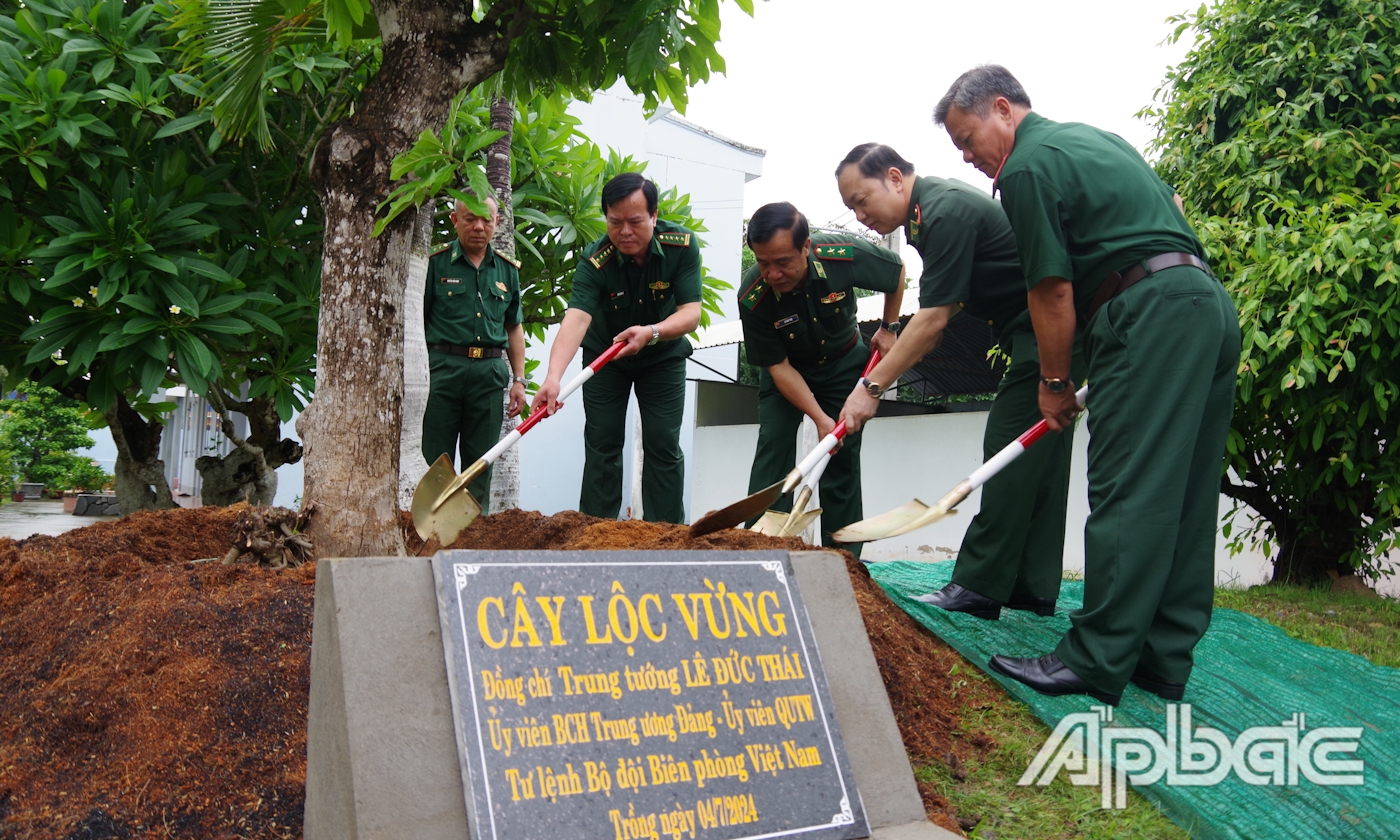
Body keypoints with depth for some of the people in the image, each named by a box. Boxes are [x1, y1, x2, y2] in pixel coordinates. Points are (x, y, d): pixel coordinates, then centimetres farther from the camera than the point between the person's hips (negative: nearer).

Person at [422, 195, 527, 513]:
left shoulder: (507, 270, 13)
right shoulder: (435, 264, 2)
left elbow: (514, 328, 18)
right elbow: (417, 322, 2)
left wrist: (519, 380, 12)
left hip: (490, 371, 3)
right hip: (443, 367, -3)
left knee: (481, 462, 7)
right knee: (436, 460, 1)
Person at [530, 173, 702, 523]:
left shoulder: (682, 245, -23)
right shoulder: (595, 261, -28)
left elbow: (691, 312, -26)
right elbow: (576, 318, -41)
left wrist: (651, 332, -47)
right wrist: (553, 377, -57)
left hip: (663, 356, 1)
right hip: (604, 356, -1)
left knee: (663, 446, -2)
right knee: (602, 445, -2)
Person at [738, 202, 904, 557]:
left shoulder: (845, 255, -30)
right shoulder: (752, 297, -29)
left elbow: (898, 269, -7)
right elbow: (778, 367, -20)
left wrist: (889, 328, -2)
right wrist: (821, 419, -26)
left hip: (844, 363, 1)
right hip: (788, 368, 0)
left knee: (843, 456, -2)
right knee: (773, 447, -13)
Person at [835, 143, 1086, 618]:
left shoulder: (945, 212, -19)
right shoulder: (927, 213, 13)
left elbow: (934, 319, -21)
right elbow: (941, 314, 20)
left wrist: (873, 386, -17)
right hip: (1044, 333, 11)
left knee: (1011, 450, -10)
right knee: (1040, 458, 9)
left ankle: (980, 586, -7)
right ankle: (1033, 588, 14)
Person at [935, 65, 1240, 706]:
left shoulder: (1027, 166, -5)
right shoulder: (1095, 138, 24)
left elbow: (1053, 291, -7)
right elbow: (1171, 210, 29)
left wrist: (1054, 381, 5)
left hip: (1150, 311, -10)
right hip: (1210, 301, 10)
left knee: (1126, 493, -10)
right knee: (1184, 497, 8)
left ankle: (1097, 663, -8)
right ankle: (1165, 660, 14)